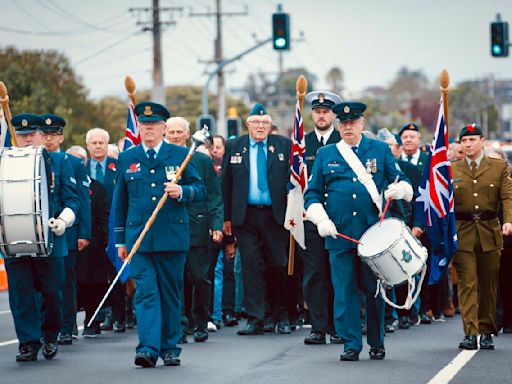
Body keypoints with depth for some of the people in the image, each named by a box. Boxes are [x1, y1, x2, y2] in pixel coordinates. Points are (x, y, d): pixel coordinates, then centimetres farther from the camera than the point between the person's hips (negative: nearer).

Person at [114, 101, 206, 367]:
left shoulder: (180, 155, 6)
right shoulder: (126, 159, 10)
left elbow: (200, 190, 6)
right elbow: (120, 202, 14)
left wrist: (181, 192, -16)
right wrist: (120, 240, 12)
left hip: (172, 237, 0)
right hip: (139, 237, 0)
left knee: (171, 293, 6)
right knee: (145, 292, -9)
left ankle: (170, 348, 15)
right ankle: (148, 349, -15)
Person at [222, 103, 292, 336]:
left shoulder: (284, 145, 5)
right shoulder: (234, 147, 7)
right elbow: (226, 184, 8)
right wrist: (227, 217, 5)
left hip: (275, 216, 0)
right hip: (245, 217, 1)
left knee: (278, 267, 2)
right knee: (251, 267, -2)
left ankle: (281, 317, 17)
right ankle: (254, 320, 1)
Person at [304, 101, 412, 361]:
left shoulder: (381, 150, 10)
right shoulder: (325, 155, 11)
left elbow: (402, 182, 12)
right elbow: (312, 193, 12)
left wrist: (399, 189, -13)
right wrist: (321, 219, -5)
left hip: (374, 233, 0)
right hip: (339, 234, 1)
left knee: (374, 289, 2)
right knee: (345, 290, -2)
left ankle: (377, 343, 15)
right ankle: (351, 344, 5)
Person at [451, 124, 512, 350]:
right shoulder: (451, 170, 9)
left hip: (490, 232, 1)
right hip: (462, 234, -1)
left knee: (489, 285, 7)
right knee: (467, 284, -8)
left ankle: (486, 332, 17)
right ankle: (470, 334, -11)